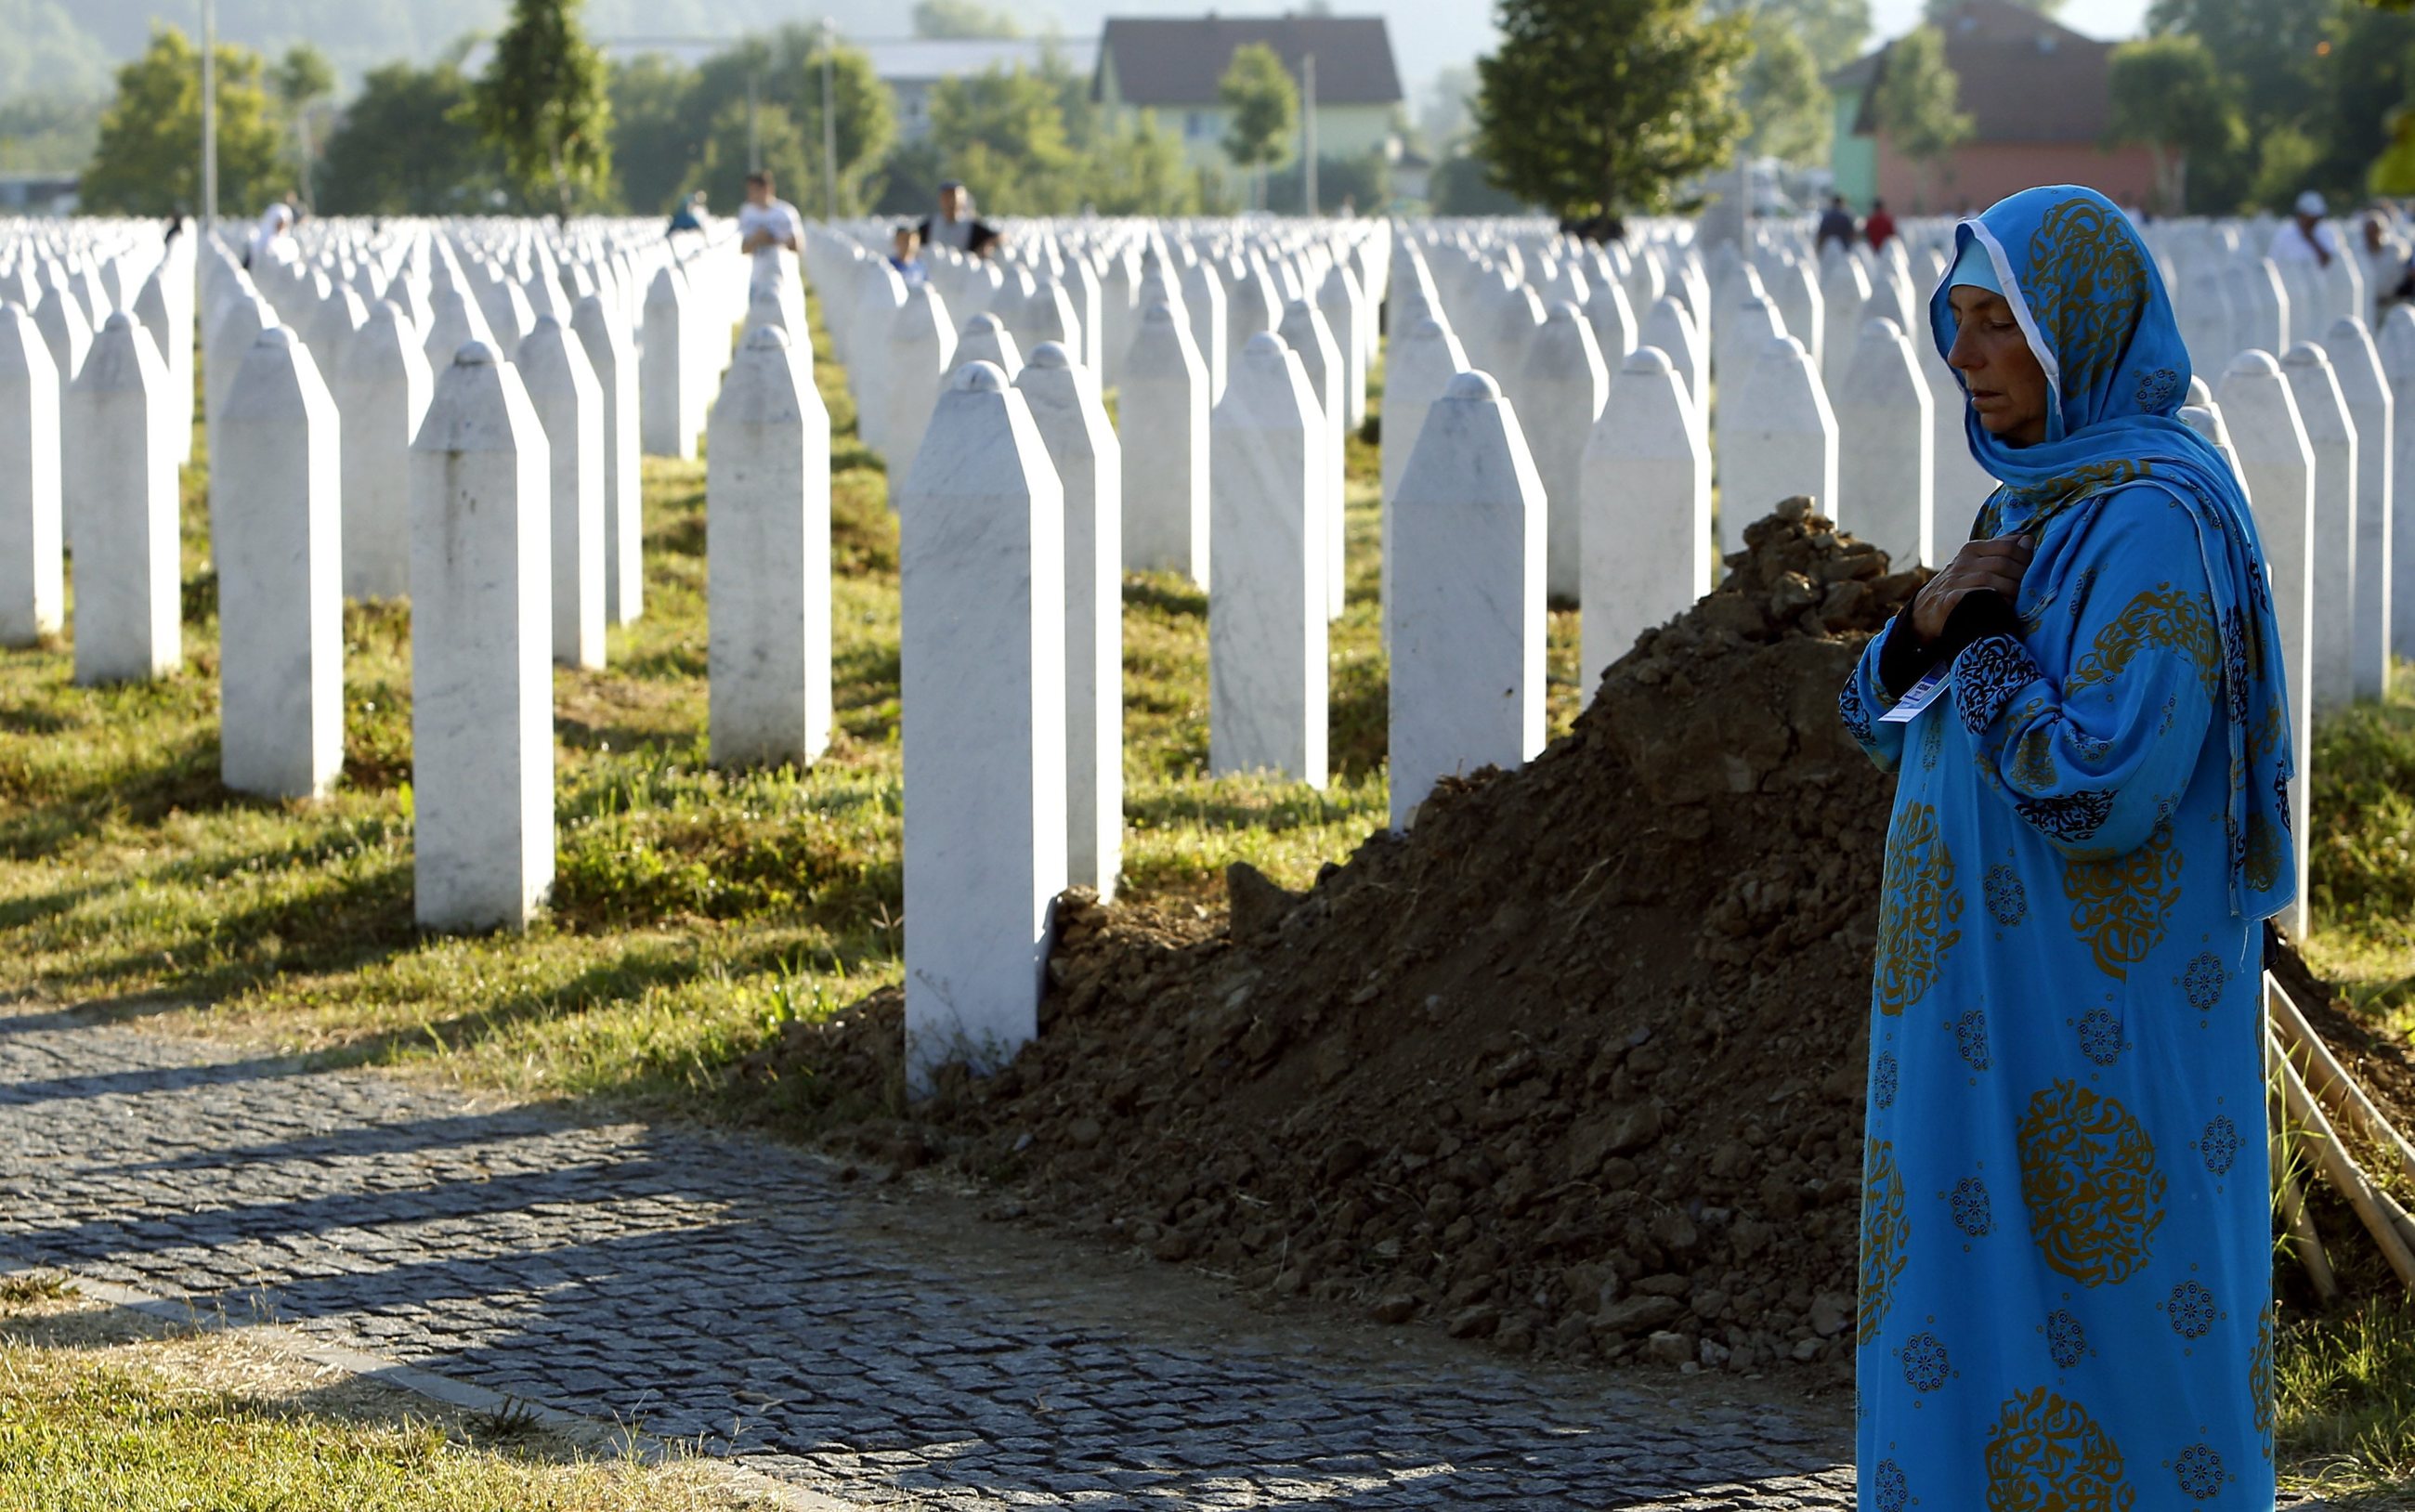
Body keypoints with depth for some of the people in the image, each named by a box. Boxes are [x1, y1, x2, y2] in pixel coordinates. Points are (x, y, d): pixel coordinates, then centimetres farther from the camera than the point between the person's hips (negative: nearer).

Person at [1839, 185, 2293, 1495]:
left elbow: (2105, 789, -25)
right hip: (2007, 1010, 10)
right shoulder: (2040, 502, 12)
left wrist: (1984, 640, -12)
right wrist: (1925, 631, -5)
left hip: (2101, 1030, -10)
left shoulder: (2151, 519, -17)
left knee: (2108, 1336, -3)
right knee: (1974, 1332, 13)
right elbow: (1889, 723, 15)